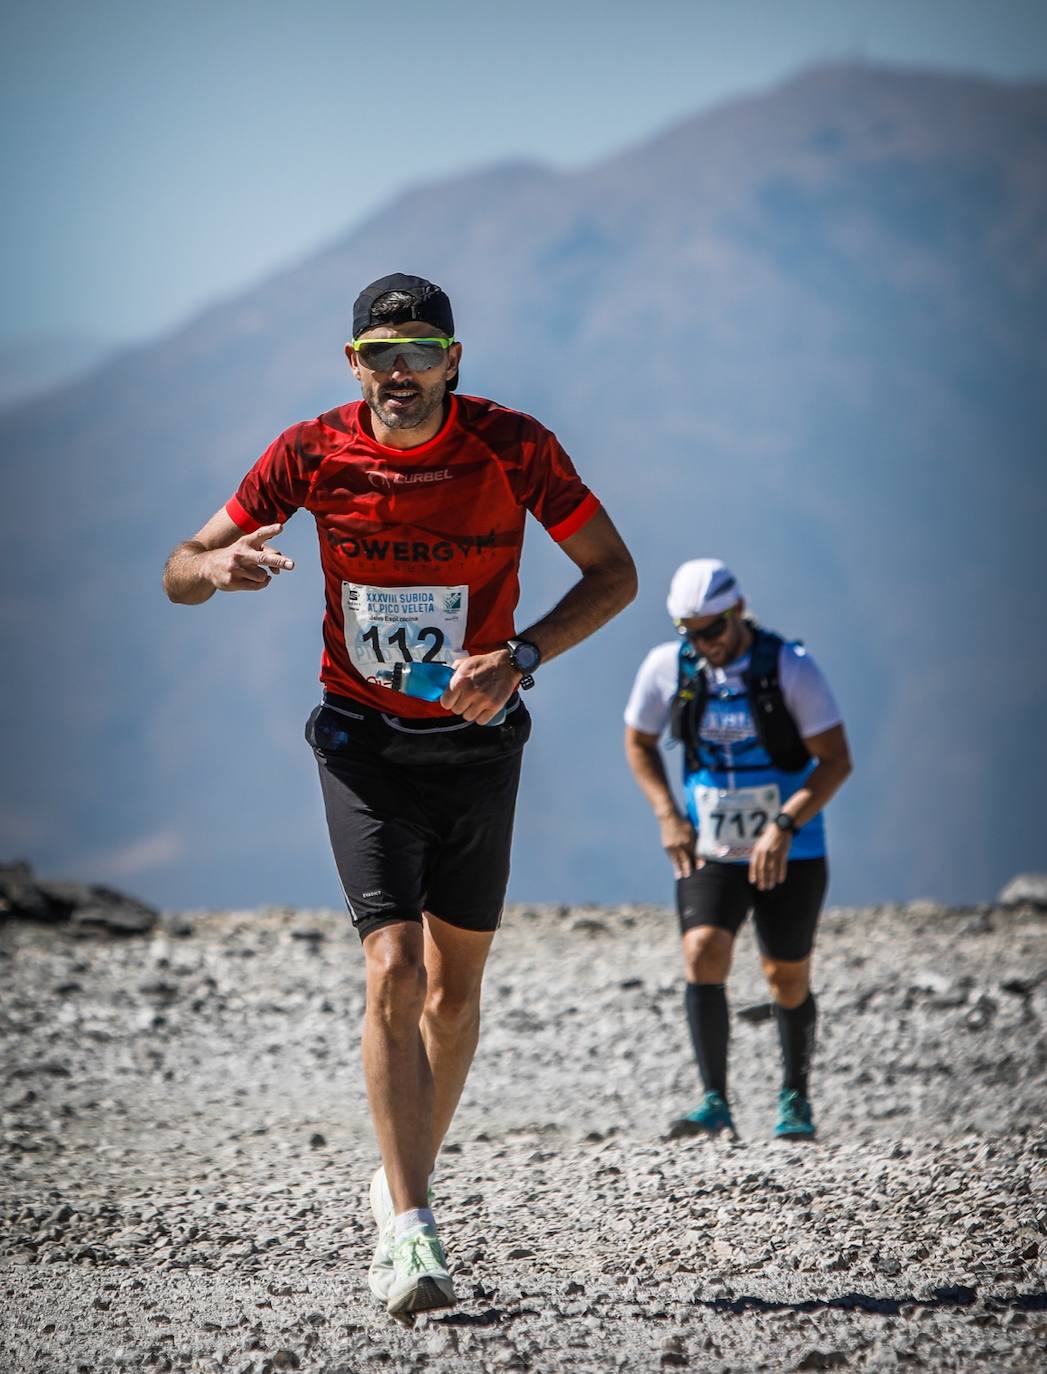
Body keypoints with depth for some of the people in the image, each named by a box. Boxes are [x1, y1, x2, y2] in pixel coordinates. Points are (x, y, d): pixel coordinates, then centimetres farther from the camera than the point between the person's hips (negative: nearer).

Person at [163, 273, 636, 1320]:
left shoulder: (513, 447, -12)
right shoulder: (314, 452, -10)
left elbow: (614, 574, -6)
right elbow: (179, 574, -5)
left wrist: (521, 657, -22)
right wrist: (218, 567, -30)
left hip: (477, 738, 1)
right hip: (364, 740, -1)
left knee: (455, 985, 10)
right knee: (393, 969, -16)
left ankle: (404, 1184, 32)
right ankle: (411, 1230, -17)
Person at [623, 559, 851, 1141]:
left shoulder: (791, 666, -16)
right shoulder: (667, 667, -7)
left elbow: (836, 760, -15)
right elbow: (640, 743, 9)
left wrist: (785, 825, -27)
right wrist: (668, 815, -5)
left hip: (791, 853, -2)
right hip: (709, 851, 2)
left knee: (788, 980, 8)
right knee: (703, 956, -19)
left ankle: (796, 1098, 29)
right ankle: (715, 1103, -20)